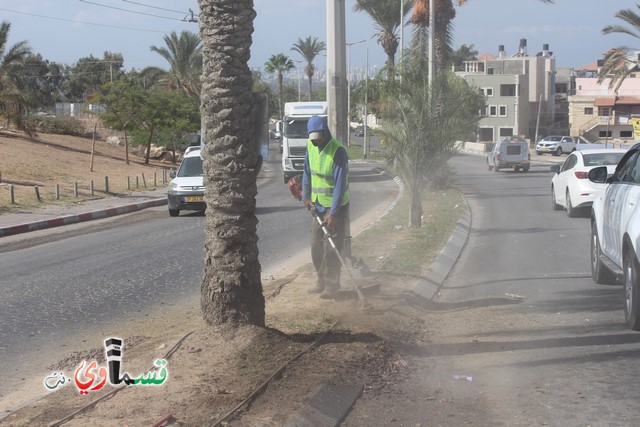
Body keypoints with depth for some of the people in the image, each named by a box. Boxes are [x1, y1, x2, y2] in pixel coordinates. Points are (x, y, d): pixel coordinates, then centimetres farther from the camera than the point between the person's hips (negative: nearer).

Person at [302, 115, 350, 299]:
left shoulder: (338, 151, -21)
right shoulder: (310, 146, 2)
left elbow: (340, 184, -23)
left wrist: (333, 213, -25)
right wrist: (306, 196, 3)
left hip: (335, 207, -7)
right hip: (318, 205, 7)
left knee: (331, 248, -4)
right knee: (316, 246, 12)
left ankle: (332, 286, 7)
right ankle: (322, 281, 25)